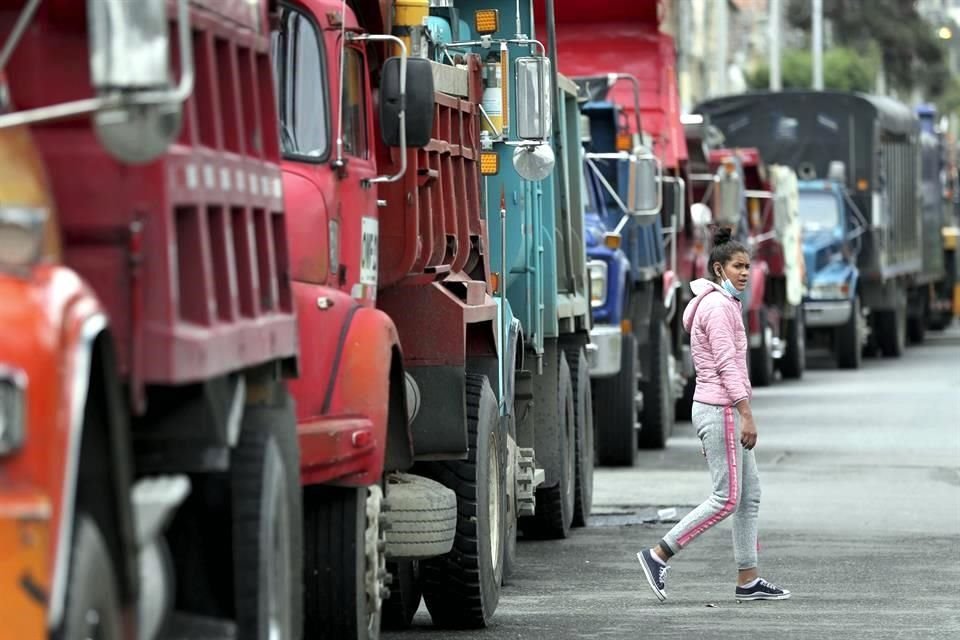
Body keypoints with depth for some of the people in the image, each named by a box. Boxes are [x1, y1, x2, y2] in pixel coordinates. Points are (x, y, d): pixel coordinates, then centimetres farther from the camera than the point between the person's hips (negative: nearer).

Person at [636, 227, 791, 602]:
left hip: (723, 410, 10)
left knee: (749, 494, 8)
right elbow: (726, 364, -20)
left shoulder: (726, 304, 18)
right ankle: (659, 555, -6)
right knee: (727, 498, -9)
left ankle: (748, 580, 9)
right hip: (720, 410, -10)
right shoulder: (717, 307, -14)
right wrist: (746, 414, -22)